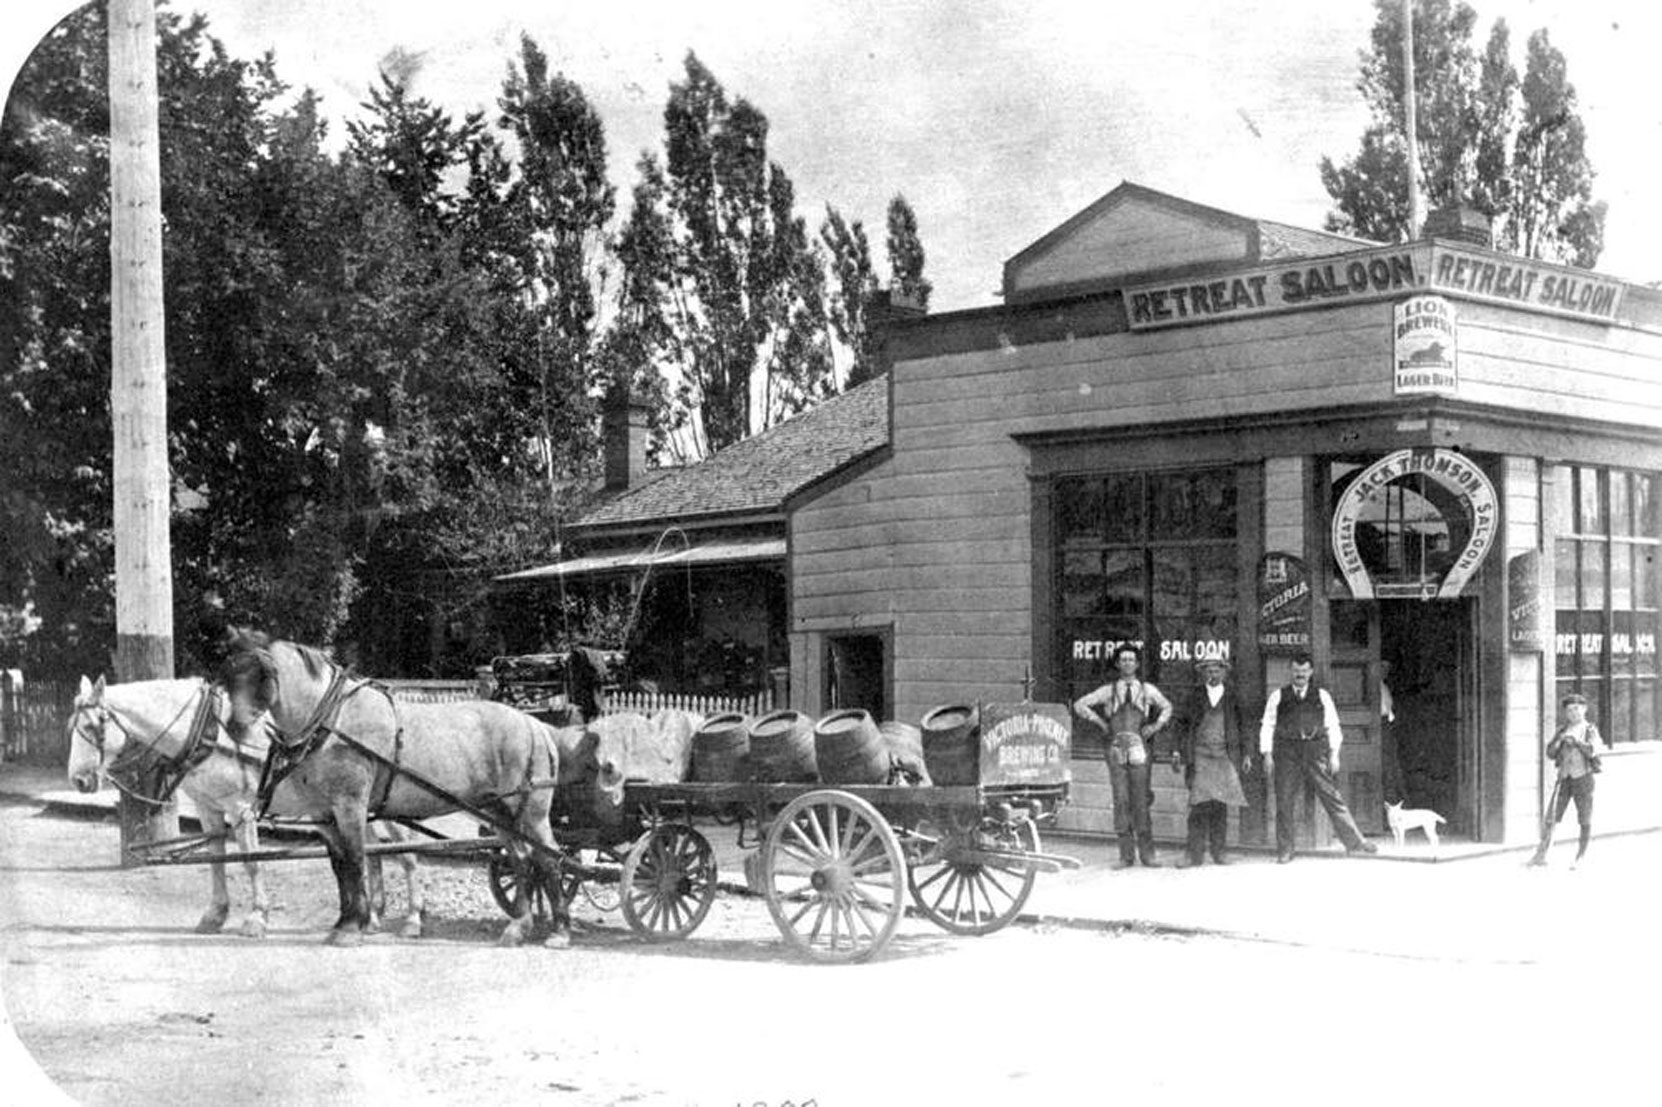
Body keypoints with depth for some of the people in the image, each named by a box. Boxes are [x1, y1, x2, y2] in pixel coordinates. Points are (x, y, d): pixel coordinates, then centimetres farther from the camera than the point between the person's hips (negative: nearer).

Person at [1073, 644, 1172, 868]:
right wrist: (1100, 722, 6)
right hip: (1117, 749, 0)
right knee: (1121, 801, -2)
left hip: (1139, 748, 0)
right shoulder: (1108, 691, 10)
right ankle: (1126, 854, 1)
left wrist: (1156, 725, 12)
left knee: (1141, 800, -2)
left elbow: (1167, 707, 27)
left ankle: (1147, 853, 4)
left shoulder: (1147, 690, 12)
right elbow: (1079, 705, 13)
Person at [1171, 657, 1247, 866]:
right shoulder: (1195, 697, 10)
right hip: (1199, 756, -1)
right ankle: (1195, 852, -9)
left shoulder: (1232, 698, 11)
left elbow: (1242, 728, 12)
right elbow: (1182, 725, 10)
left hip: (1225, 758, 1)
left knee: (1221, 805, 0)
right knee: (1200, 804, -10)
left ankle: (1218, 851, 9)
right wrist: (1178, 752, 3)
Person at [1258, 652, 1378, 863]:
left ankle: (1354, 842, 0)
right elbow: (1267, 726, 9)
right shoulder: (1278, 696, 10)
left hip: (1315, 752, 0)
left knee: (1332, 797, -4)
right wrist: (1267, 754, 0)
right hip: (1287, 753, 0)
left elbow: (1332, 726, 11)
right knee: (1283, 802, -1)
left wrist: (1334, 753, 1)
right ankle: (1284, 851, 7)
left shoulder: (1322, 696, 11)